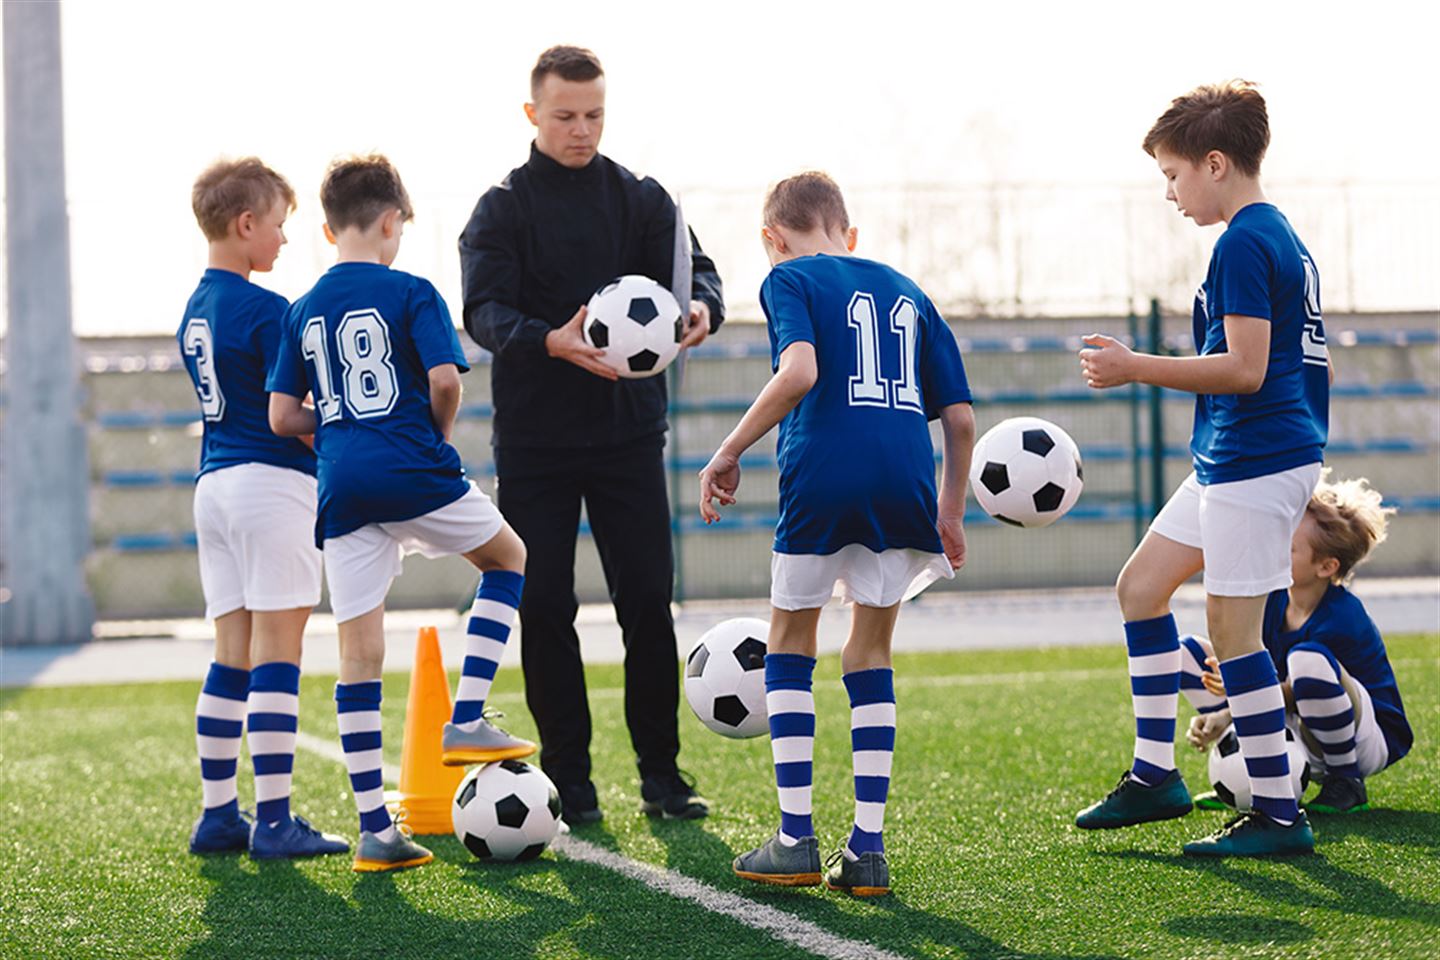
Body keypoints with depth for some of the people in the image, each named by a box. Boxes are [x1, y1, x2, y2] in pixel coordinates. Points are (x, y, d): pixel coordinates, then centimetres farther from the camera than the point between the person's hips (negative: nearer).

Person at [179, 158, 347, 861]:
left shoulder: (194, 313, 14)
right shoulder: (266, 311, -12)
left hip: (214, 484, 8)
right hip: (271, 482, -8)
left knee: (232, 657, 11)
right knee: (276, 654, -7)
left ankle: (219, 814, 12)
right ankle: (274, 822, -8)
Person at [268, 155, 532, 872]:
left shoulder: (304, 311, 12)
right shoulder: (410, 292, -2)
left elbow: (282, 417, 8)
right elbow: (444, 381, -12)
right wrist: (434, 434, 7)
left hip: (343, 491, 4)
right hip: (413, 475, -4)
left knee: (359, 652, 3)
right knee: (508, 558, 22)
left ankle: (375, 831, 3)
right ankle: (466, 720, 9)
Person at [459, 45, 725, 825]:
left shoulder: (641, 199, 8)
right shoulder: (502, 210, 1)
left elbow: (690, 267, -4)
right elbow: (485, 312, -13)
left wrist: (700, 306, -29)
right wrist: (553, 342, -33)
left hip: (628, 431, 1)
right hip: (535, 441, -1)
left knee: (648, 601, -1)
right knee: (544, 608, 0)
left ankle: (660, 773, 9)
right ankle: (568, 781, 10)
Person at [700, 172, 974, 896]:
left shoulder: (789, 279, 7)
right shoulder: (906, 293, 22)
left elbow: (799, 371, -13)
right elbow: (960, 418, 17)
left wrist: (729, 454, -6)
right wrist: (950, 515, 25)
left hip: (824, 481, -4)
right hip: (906, 487, 4)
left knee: (789, 642, 14)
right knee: (870, 653, 16)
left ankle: (795, 838, 8)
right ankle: (867, 848, 8)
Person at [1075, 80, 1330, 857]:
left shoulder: (1243, 243, -15)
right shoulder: (1283, 238, 15)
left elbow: (1245, 368, -21)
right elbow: (1297, 358, 20)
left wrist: (1136, 369, -15)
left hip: (1255, 463, -11)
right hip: (1230, 462, 11)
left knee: (1231, 628, -6)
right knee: (1140, 586, 15)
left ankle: (1279, 814, 1)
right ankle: (1155, 775, 19)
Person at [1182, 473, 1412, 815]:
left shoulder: (1340, 620, -25)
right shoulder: (1272, 599, -4)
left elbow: (1296, 695, -21)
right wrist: (1221, 717, -19)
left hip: (1369, 743, -8)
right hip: (1303, 740, 8)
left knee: (1307, 659, -41)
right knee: (1188, 652, 2)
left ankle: (1347, 783, -17)